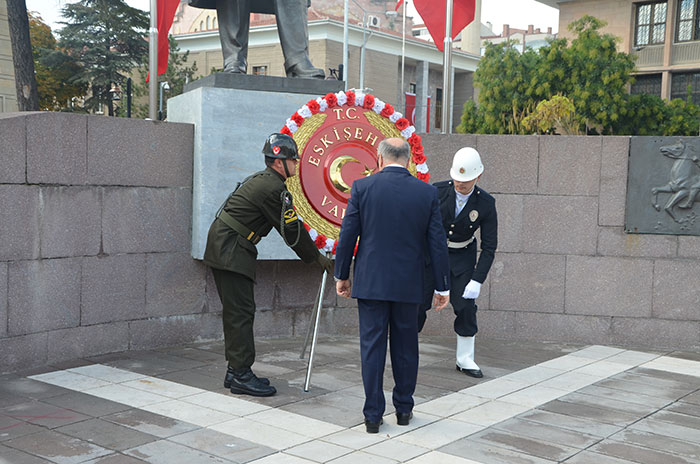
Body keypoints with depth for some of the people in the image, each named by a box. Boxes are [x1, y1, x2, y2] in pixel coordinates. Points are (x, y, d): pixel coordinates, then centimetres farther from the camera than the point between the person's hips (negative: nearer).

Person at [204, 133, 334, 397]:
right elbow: (292, 231, -11)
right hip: (230, 252, -11)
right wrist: (317, 258, 0)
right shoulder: (273, 189, -15)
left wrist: (312, 254, 17)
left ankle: (235, 371, 18)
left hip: (224, 249, 11)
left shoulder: (262, 180, 17)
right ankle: (241, 376, -7)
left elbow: (289, 228, 19)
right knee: (241, 312, -9)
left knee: (237, 312, 12)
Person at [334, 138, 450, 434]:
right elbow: (437, 243, -1)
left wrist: (341, 275, 9)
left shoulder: (362, 187, -4)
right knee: (405, 346, 14)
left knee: (372, 346, 5)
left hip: (370, 281, -1)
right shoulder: (427, 192, -1)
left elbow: (347, 235, -3)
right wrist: (442, 287, 6)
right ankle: (403, 409, 25)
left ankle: (373, 415, 9)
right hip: (408, 284, 1)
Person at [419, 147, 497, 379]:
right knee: (418, 303, -3)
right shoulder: (437, 192, -17)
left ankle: (465, 359, 12)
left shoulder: (486, 203, -15)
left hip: (462, 257, 1)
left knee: (466, 306, -4)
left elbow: (489, 246, -11)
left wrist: (477, 280, -18)